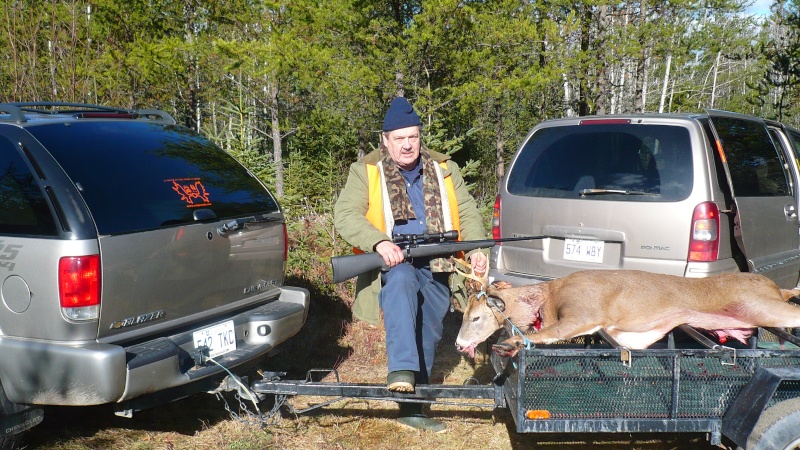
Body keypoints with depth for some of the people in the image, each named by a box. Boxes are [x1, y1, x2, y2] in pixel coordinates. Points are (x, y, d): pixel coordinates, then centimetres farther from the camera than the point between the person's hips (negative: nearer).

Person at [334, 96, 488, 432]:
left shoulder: (444, 169, 10)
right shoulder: (366, 171, -1)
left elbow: (468, 212, 11)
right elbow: (345, 216, -11)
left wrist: (476, 248, -7)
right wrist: (379, 243, -29)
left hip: (436, 268, 4)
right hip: (393, 264, -4)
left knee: (428, 335, 10)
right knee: (402, 281, -39)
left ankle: (413, 408, 26)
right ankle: (401, 370, -40)